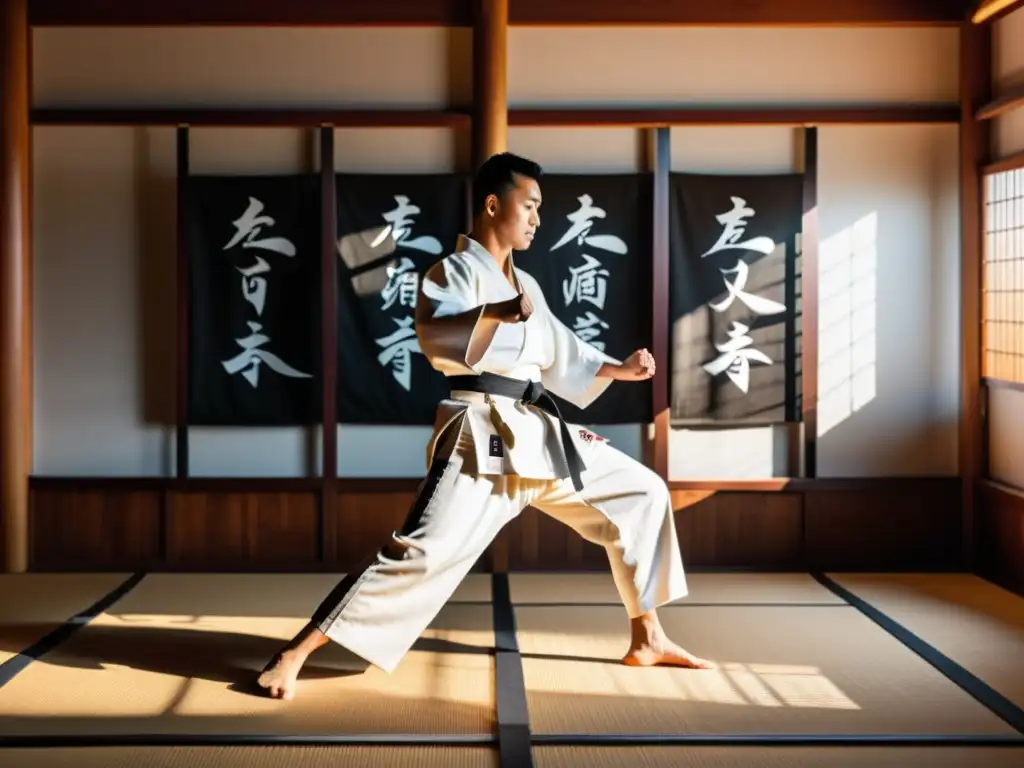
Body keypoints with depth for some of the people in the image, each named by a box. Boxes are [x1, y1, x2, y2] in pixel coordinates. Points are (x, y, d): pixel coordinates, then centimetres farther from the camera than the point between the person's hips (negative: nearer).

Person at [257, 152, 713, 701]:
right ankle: (294, 655, -17)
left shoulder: (525, 284, 21)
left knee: (642, 492, 12)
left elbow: (561, 357, 29)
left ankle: (646, 639, 23)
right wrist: (500, 312, -38)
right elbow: (434, 336, -24)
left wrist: (620, 369, 17)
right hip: (482, 437, -8)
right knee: (425, 551, -22)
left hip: (541, 435, 9)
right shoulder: (452, 271, -3)